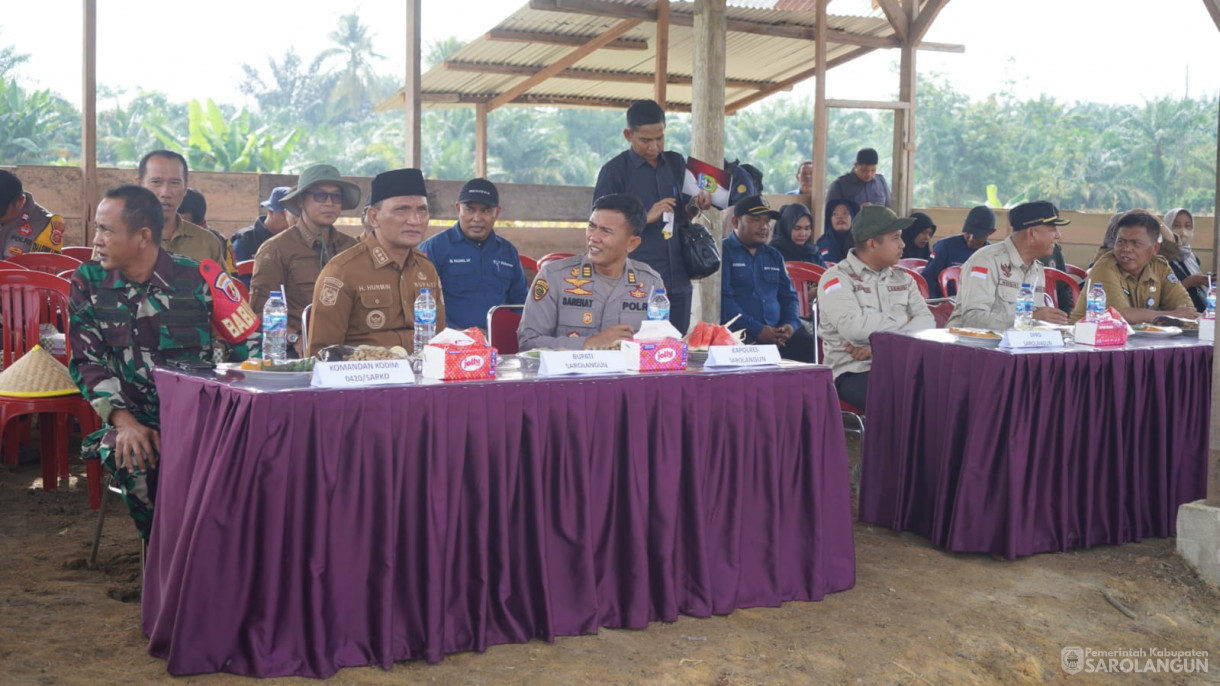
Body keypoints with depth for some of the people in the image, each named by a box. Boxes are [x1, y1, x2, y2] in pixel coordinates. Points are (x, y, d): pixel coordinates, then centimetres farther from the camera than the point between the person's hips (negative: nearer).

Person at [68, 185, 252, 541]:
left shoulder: (198, 280, -3)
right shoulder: (88, 282, 5)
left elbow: (243, 350, -2)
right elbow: (87, 361, 3)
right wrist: (125, 422, -13)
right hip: (133, 416, 2)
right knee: (130, 459, -31)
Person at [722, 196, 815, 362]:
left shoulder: (774, 256, 24)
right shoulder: (723, 252, 2)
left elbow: (788, 295, 22)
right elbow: (723, 298, -9)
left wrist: (791, 324, 0)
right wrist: (756, 329, -17)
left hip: (777, 332, 6)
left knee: (808, 345, -22)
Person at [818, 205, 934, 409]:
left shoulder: (903, 278, 16)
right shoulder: (836, 278, -3)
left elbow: (926, 322, 3)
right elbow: (854, 327, -19)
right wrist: (902, 320, -4)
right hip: (854, 372, -6)